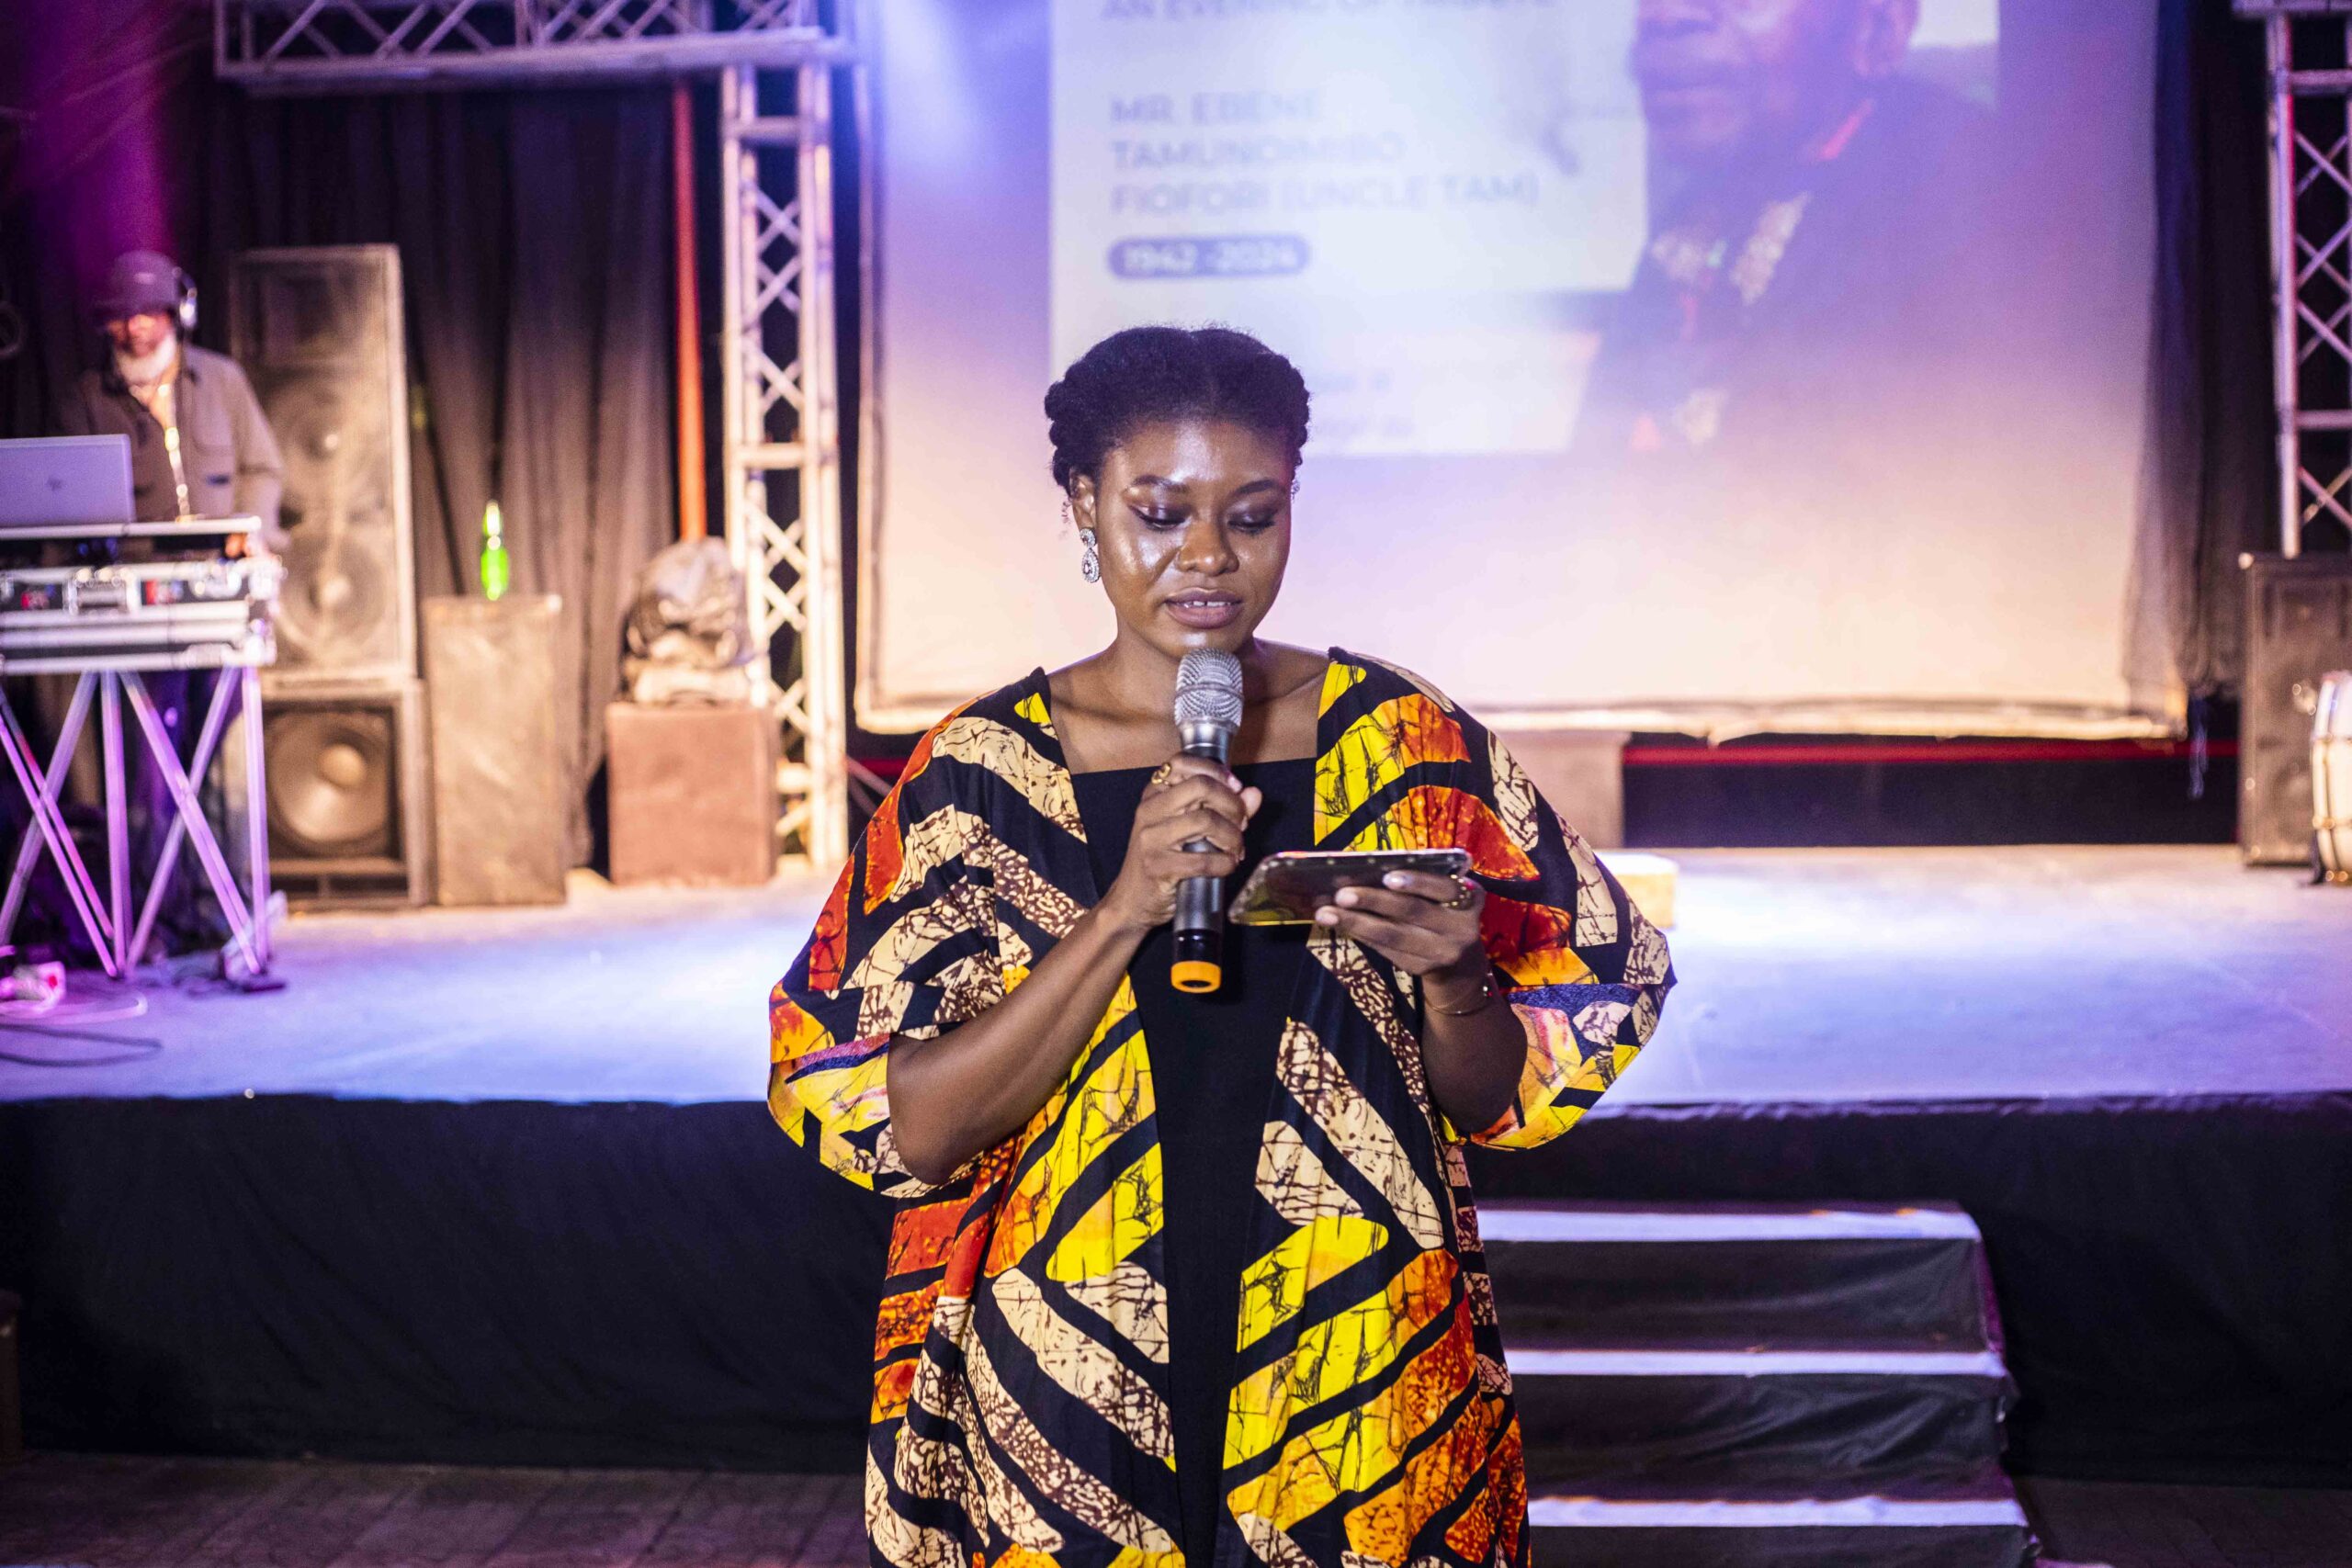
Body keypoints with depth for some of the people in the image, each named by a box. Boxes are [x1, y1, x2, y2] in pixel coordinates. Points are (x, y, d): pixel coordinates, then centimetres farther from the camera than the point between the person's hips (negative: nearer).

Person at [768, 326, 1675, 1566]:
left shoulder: (1408, 744, -3)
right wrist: (1125, 913, -22)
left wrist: (1450, 976, -19)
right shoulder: (984, 769, -5)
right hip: (1065, 1411, 0)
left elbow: (1499, 1110, 2)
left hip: (1372, 1403, 1)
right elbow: (910, 1133, -11)